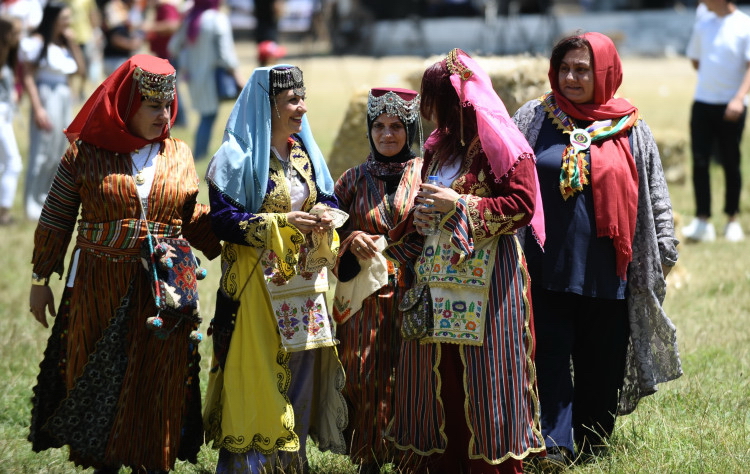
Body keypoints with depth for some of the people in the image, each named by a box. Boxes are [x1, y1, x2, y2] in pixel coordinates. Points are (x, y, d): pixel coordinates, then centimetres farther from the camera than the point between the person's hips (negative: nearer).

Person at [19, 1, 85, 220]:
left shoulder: (64, 43, 13)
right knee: (42, 152, -7)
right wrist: (37, 108, -18)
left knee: (58, 154, 10)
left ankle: (46, 198, 17)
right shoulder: (38, 42, -9)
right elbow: (28, 77, -12)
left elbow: (80, 68, 7)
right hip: (46, 97, -8)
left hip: (65, 97, 8)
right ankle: (32, 203, -4)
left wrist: (72, 43, 0)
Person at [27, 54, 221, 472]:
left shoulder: (179, 155, 8)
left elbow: (194, 220, 12)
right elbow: (56, 220, 4)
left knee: (156, 389, 5)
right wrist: (41, 280, 5)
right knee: (100, 382, 4)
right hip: (99, 291, -2)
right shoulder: (87, 152, -2)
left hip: (164, 292, 2)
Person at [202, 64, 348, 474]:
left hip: (303, 283, 7)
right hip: (257, 284, -7)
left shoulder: (305, 152, 11)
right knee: (258, 383, -7)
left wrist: (326, 214, -7)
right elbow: (223, 219, -15)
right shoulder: (237, 156, -10)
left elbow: (328, 197, 16)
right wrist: (281, 223, -21)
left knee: (301, 376, 9)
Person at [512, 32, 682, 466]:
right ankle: (554, 446, -8)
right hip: (548, 266, -1)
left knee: (602, 363, 8)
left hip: (605, 270, 1)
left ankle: (594, 445, 23)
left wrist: (664, 251, 8)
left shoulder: (631, 130, 5)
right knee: (550, 358, -5)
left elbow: (655, 197, 11)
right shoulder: (534, 119, 4)